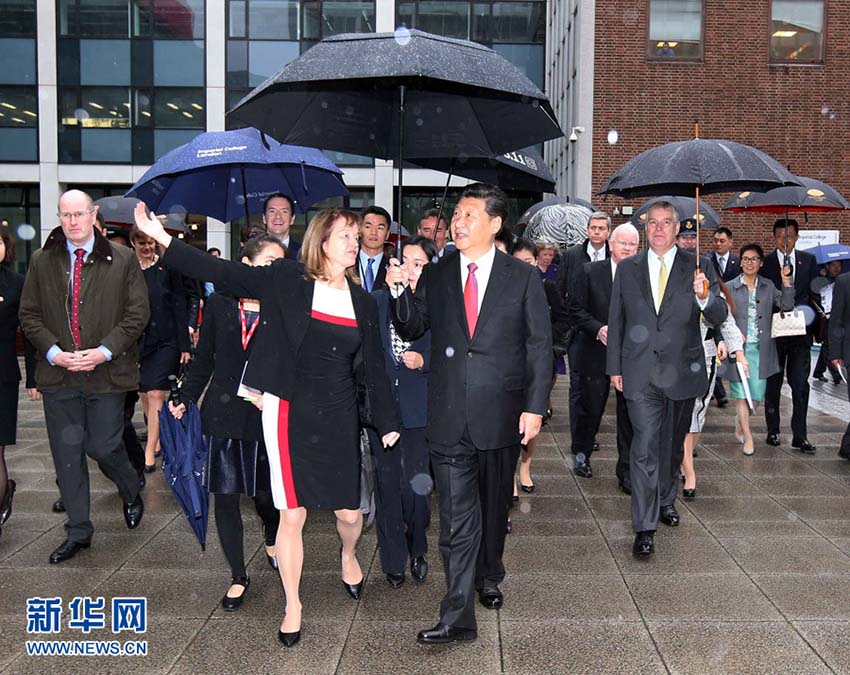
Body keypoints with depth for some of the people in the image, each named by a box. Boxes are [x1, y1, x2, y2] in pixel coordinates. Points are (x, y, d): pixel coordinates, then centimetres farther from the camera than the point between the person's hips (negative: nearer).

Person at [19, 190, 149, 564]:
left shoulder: (122, 259, -1)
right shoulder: (42, 261, 6)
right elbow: (29, 315, 8)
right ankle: (78, 531, 21)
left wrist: (103, 351, -13)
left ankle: (132, 494, 33)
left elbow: (138, 312, -3)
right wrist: (53, 352, -8)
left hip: (107, 371, -3)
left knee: (103, 446, 0)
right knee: (67, 454, 8)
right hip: (58, 372, 3)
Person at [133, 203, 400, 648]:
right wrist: (160, 236, -12)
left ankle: (349, 555, 43)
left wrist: (387, 422, 14)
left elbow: (373, 367, 13)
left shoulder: (363, 302, 7)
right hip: (290, 411, -3)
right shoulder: (285, 280, -3)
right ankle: (292, 606, 22)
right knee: (292, 515, 2)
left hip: (339, 418, 3)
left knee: (348, 513, 6)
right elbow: (220, 273, -7)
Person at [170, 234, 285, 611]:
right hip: (223, 413, 2)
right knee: (225, 496, 4)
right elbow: (204, 360, 8)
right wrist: (185, 400, 3)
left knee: (265, 493, 6)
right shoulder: (220, 305, 3)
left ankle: (271, 540, 42)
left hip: (266, 416, -1)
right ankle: (238, 577, 21)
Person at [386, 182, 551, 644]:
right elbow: (411, 330, 10)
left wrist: (535, 407, -6)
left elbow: (539, 346, 0)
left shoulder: (523, 278, 0)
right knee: (457, 518, 0)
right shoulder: (436, 276, 6)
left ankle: (489, 578, 42)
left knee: (494, 507, 18)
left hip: (501, 415, 0)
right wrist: (400, 292, -9)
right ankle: (458, 618, 5)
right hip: (448, 417, 0)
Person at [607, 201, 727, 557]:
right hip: (641, 373, -1)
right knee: (645, 445, -9)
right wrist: (614, 366, 5)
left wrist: (704, 296, -28)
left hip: (682, 371, 1)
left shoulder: (696, 266, 1)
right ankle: (644, 527, -8)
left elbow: (718, 317, -6)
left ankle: (666, 500, 39)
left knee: (673, 442, 17)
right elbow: (616, 320, 8)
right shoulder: (627, 268, 5)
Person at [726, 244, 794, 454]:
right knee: (742, 392, -1)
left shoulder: (768, 286, 10)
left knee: (757, 393, 4)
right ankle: (747, 437, 8)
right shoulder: (731, 287, 2)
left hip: (761, 348, 3)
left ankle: (740, 421, 32)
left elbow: (786, 306, 1)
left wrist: (786, 283, -10)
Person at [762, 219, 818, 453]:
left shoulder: (808, 260, 7)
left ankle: (799, 435, 4)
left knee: (800, 385, -1)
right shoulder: (764, 263, 1)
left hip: (800, 331, 1)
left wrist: (811, 322, -1)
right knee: (773, 383, 9)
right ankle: (773, 431, 20)